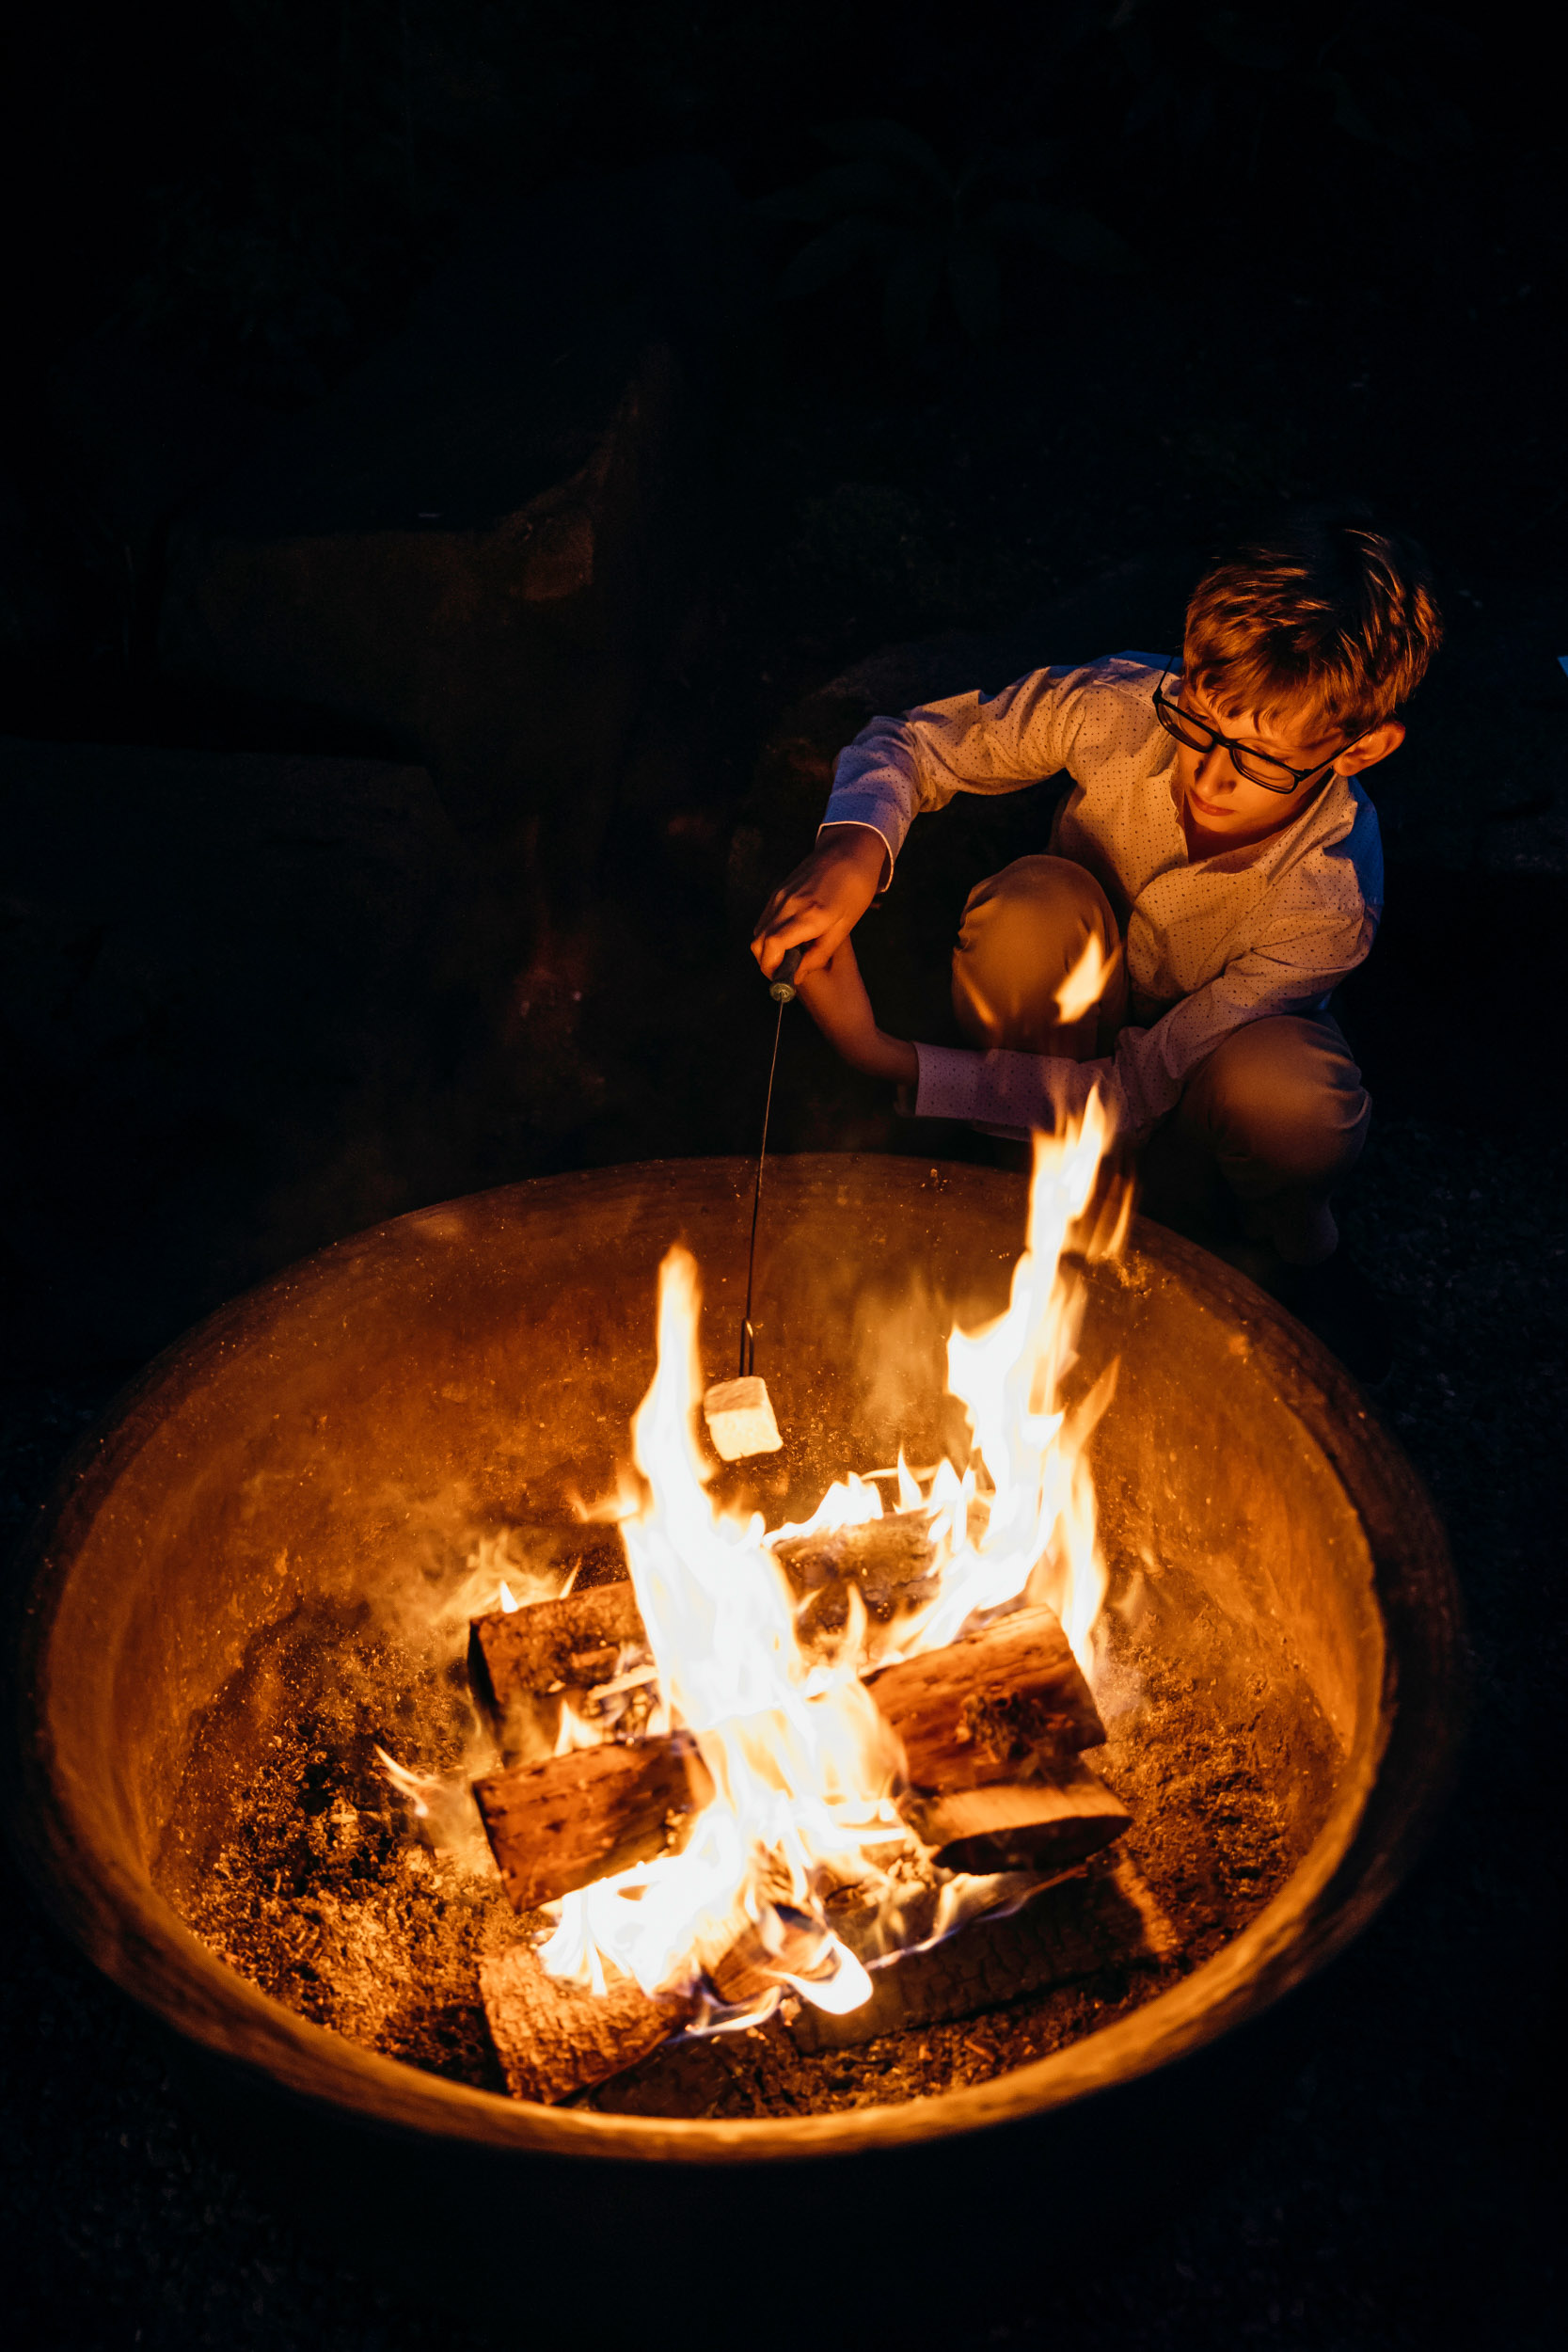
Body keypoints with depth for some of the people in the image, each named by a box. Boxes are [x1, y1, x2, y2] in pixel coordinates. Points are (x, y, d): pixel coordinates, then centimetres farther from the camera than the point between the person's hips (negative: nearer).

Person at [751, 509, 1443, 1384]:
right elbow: (910, 742, -15)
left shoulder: (1330, 900, -34)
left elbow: (1136, 1087, -32)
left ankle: (1287, 1248, -2)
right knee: (1034, 906, -35)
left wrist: (889, 1058, -37)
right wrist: (855, 851, -39)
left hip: (1217, 1051, -2)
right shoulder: (1123, 707, -30)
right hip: (1074, 1018, 2)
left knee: (1296, 1099, -40)